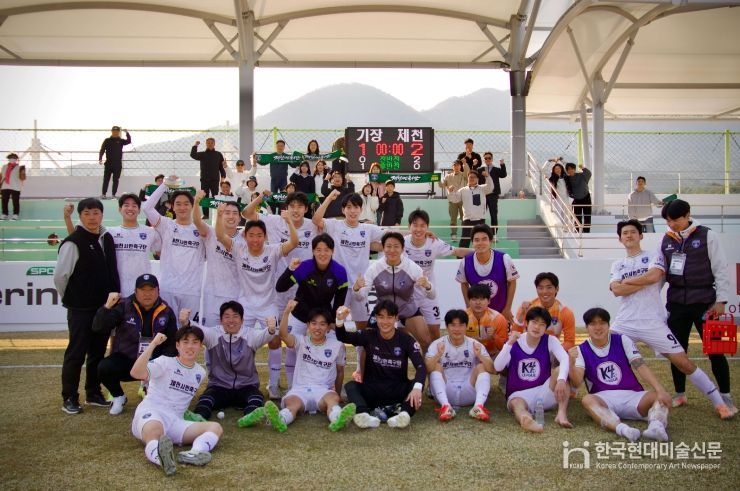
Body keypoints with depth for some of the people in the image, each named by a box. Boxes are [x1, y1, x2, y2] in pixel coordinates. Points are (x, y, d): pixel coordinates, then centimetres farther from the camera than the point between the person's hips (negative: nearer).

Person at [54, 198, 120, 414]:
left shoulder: (107, 238, 7)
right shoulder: (73, 243, -13)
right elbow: (60, 276, -12)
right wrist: (71, 299, 0)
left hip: (104, 306, 6)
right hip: (80, 309, -6)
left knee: (98, 352, 14)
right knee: (76, 353, 1)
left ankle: (93, 394, 26)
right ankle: (69, 398, 12)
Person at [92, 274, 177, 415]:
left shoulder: (166, 312, 0)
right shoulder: (124, 306, -5)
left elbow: (172, 343, 3)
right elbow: (98, 328, -12)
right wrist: (108, 307, -28)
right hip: (125, 360, -1)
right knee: (104, 368, -29)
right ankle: (118, 397, 5)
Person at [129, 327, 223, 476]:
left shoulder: (200, 373, 18)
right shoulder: (165, 362, 2)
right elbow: (136, 373, -17)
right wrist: (153, 344, -20)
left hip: (175, 422, 5)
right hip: (150, 414, -5)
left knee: (216, 428, -18)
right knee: (154, 430, -41)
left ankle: (193, 454, -49)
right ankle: (161, 458, -74)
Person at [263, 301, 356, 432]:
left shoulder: (337, 346, 11)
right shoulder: (301, 341, 10)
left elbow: (340, 372, 23)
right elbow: (283, 335, -10)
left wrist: (337, 394, 26)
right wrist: (287, 312, -25)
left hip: (324, 390, 0)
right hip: (300, 389, 0)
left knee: (332, 399, -36)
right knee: (292, 403, -35)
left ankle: (338, 420, -67)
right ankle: (280, 420, -67)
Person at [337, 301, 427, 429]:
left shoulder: (406, 340, -3)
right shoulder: (369, 336, 1)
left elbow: (421, 366, -16)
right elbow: (342, 337, -11)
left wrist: (417, 387, -37)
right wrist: (340, 320, -34)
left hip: (398, 391, -1)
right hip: (372, 390, 1)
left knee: (416, 385, -29)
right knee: (350, 386, -27)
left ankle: (404, 413, -52)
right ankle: (364, 415, -53)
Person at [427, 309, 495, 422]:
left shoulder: (474, 344, 4)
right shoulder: (437, 344, 1)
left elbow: (491, 369, -7)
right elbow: (427, 369, -14)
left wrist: (480, 356, -26)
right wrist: (438, 355, -32)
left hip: (469, 394, 1)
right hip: (445, 394, -1)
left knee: (481, 367, -18)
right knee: (436, 366, -21)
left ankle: (479, 406, -39)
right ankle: (445, 406, -40)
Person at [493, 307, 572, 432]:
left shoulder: (550, 341, -1)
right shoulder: (513, 342, -1)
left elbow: (565, 359, -21)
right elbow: (497, 367, -14)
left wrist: (561, 379, -42)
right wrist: (509, 343, -25)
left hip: (543, 393, 2)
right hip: (518, 394, -2)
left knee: (560, 372, -24)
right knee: (517, 404, -38)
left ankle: (562, 414, -41)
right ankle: (526, 419, -74)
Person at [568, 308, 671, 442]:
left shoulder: (622, 341, 4)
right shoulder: (581, 350, 2)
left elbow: (641, 366, -8)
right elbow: (577, 383, -10)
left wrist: (661, 391, -23)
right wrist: (572, 363, -30)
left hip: (632, 396, 2)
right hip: (603, 398, -2)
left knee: (659, 397, -26)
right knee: (587, 400, -35)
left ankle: (656, 426, -56)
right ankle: (622, 428, -58)